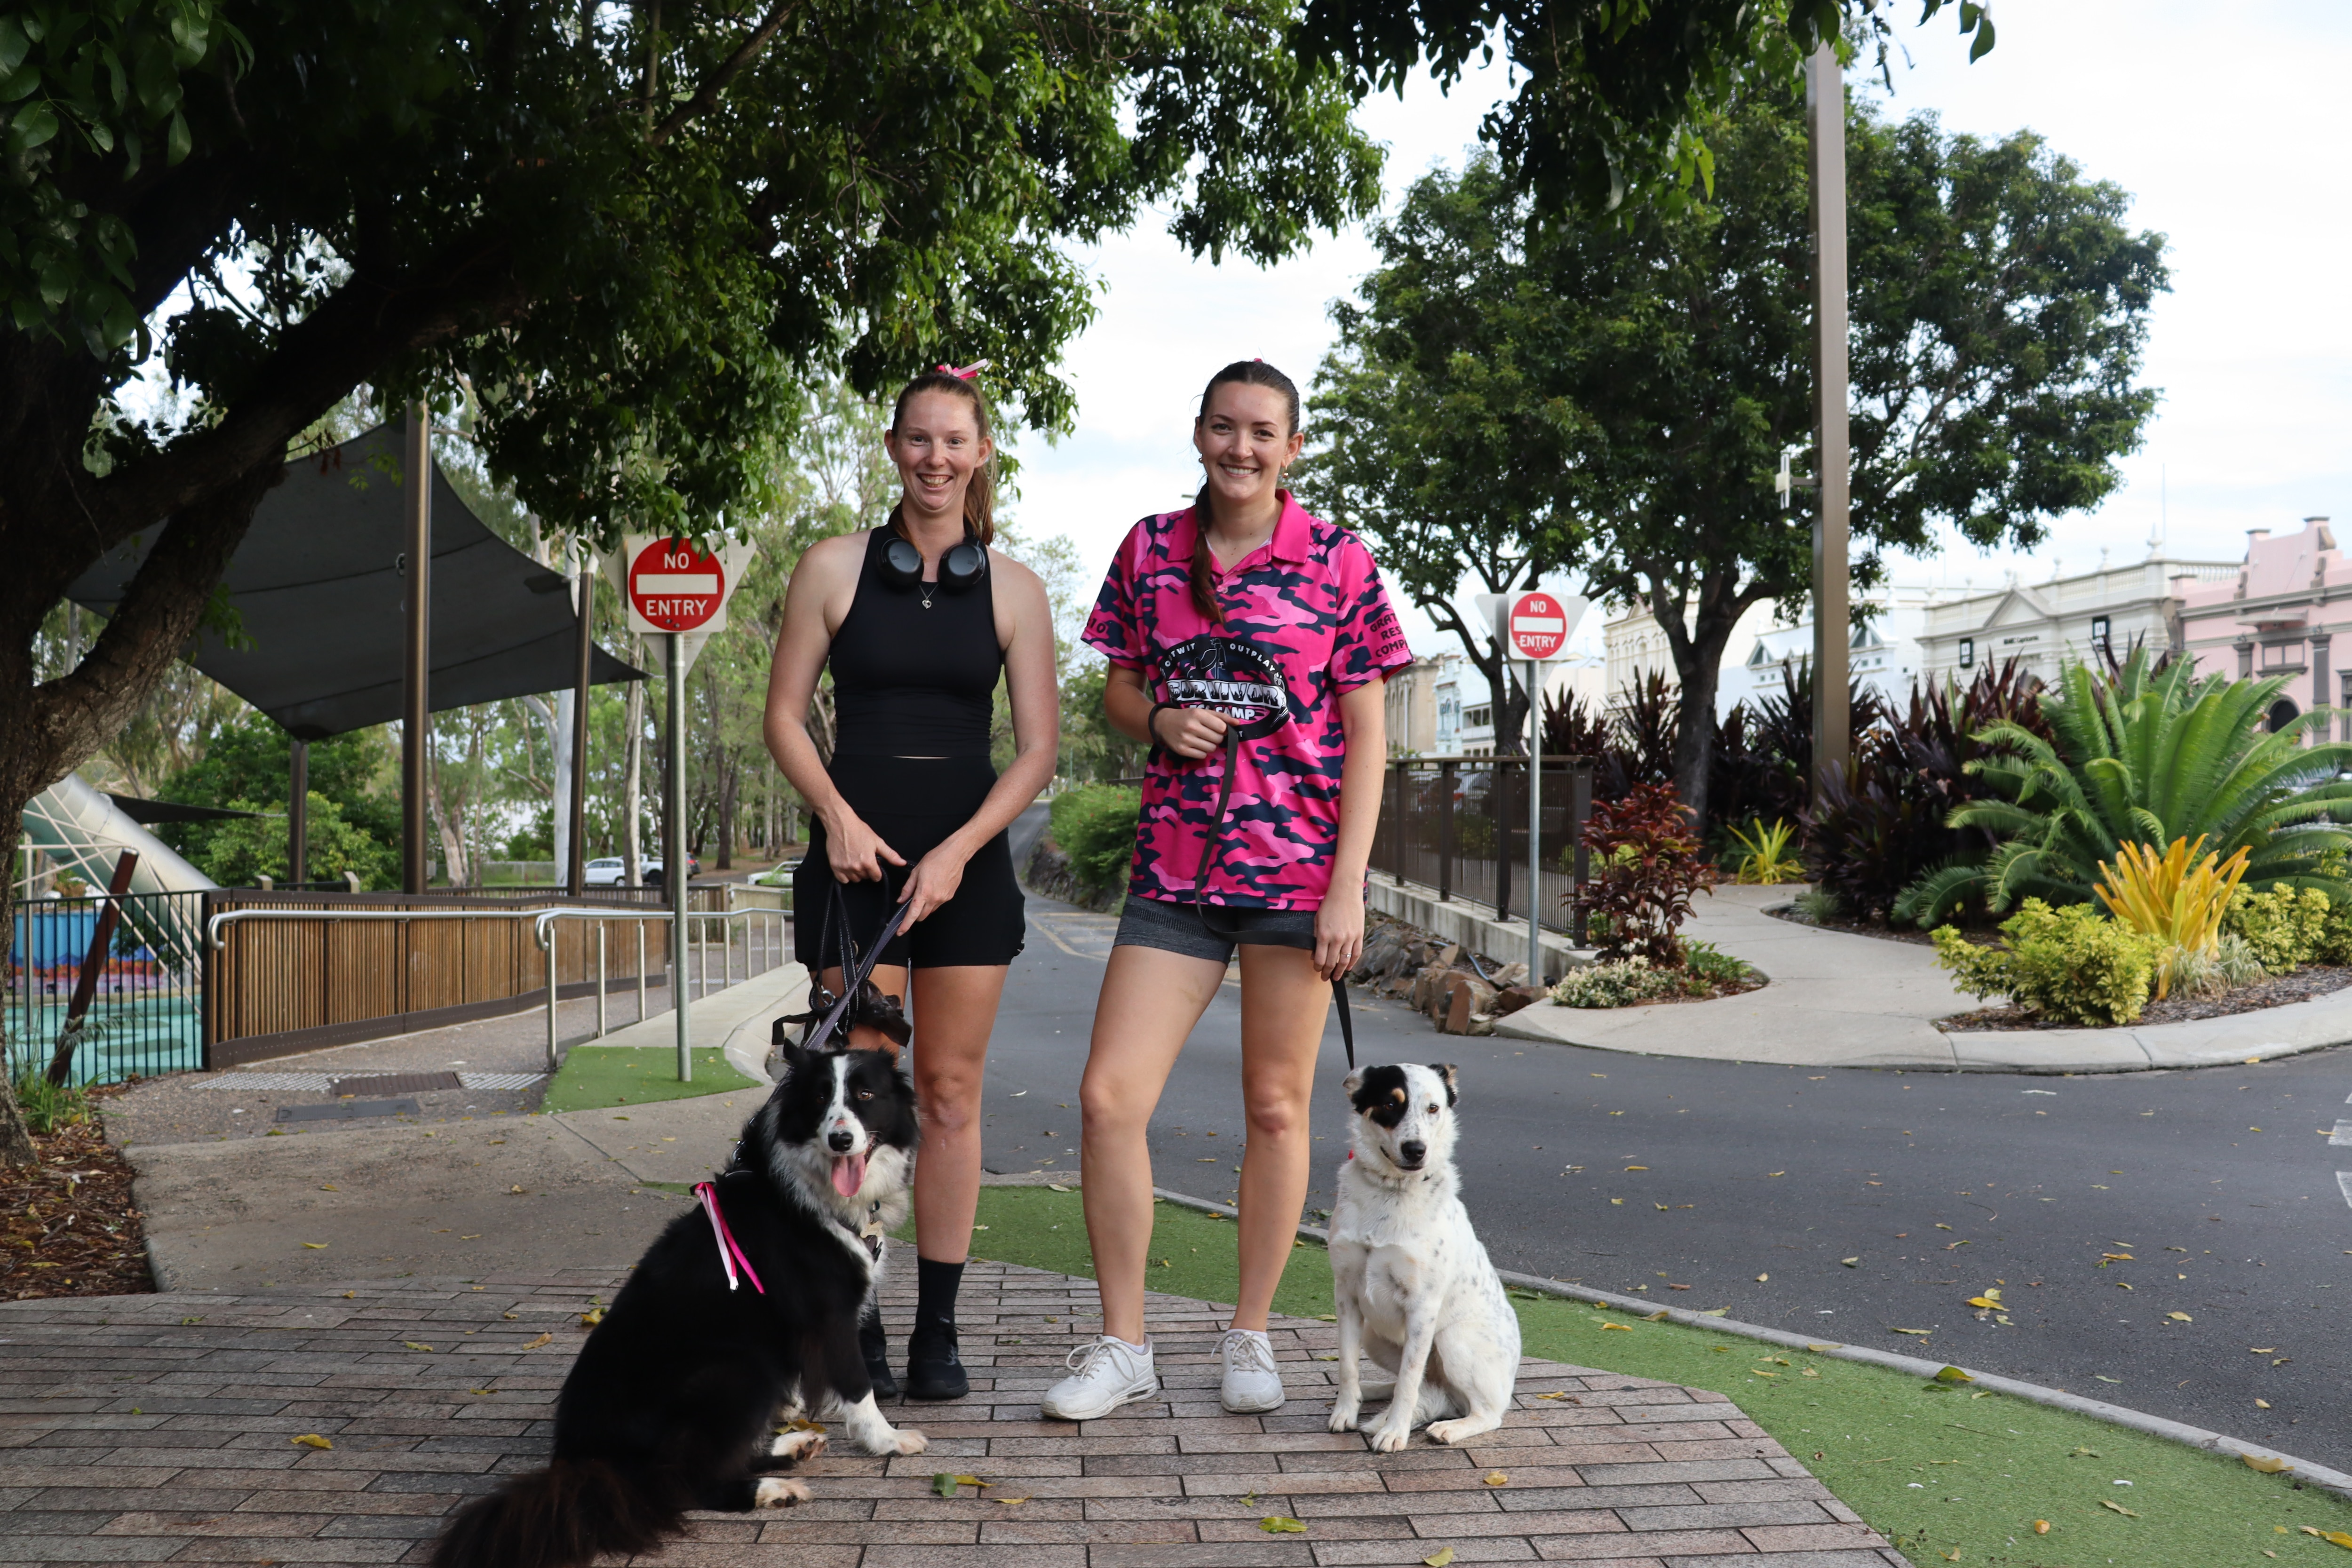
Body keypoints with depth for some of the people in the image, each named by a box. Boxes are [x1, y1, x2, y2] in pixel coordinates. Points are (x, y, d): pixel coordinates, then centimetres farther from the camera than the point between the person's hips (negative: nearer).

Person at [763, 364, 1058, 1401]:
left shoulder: (1012, 588, 5)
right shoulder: (834, 568, 4)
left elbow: (1039, 746, 2)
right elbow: (783, 716, 5)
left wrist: (957, 850, -9)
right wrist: (838, 816, -10)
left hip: (968, 861, 1)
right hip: (858, 854, -1)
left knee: (949, 1091, 4)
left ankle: (938, 1330, 11)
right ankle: (856, 1328, 4)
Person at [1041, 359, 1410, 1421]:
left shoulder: (1338, 564, 0)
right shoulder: (1148, 550, 8)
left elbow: (1365, 735, -1)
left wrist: (1349, 886, -8)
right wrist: (1159, 719, -8)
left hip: (1298, 867, -2)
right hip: (1174, 867, 2)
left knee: (1275, 1107, 6)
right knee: (1108, 1095, -5)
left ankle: (1249, 1336, 22)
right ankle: (1122, 1344, 9)